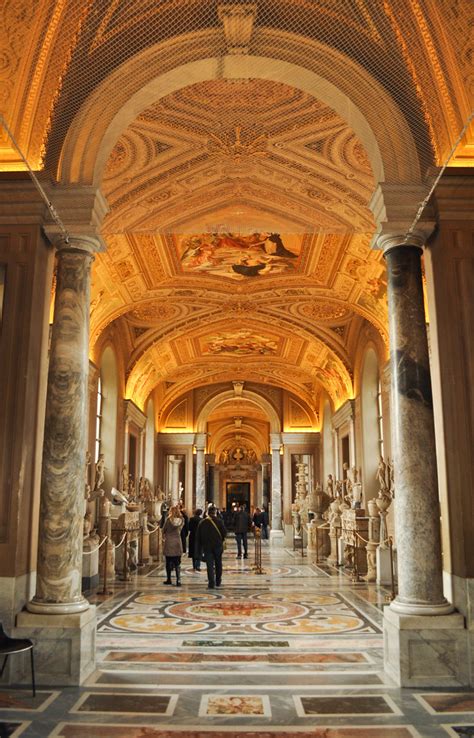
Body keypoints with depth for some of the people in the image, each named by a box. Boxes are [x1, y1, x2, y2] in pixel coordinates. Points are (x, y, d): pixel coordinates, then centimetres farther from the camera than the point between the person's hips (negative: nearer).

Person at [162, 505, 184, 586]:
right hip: (177, 542, 2)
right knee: (177, 563, 6)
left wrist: (164, 536, 19)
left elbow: (163, 530, 0)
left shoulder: (168, 519, -9)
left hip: (168, 542, -2)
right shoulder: (181, 520, -3)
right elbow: (180, 529, 4)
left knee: (168, 562, 10)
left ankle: (169, 579, 17)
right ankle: (178, 580, -2)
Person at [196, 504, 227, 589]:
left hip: (207, 547, 0)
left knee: (210, 565, 1)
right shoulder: (219, 521, -6)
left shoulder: (202, 523, 0)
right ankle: (218, 581, 25)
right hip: (218, 546, 0)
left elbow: (198, 536, 2)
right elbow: (224, 533, -8)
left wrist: (198, 548, 7)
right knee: (218, 564, 16)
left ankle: (211, 583, -5)